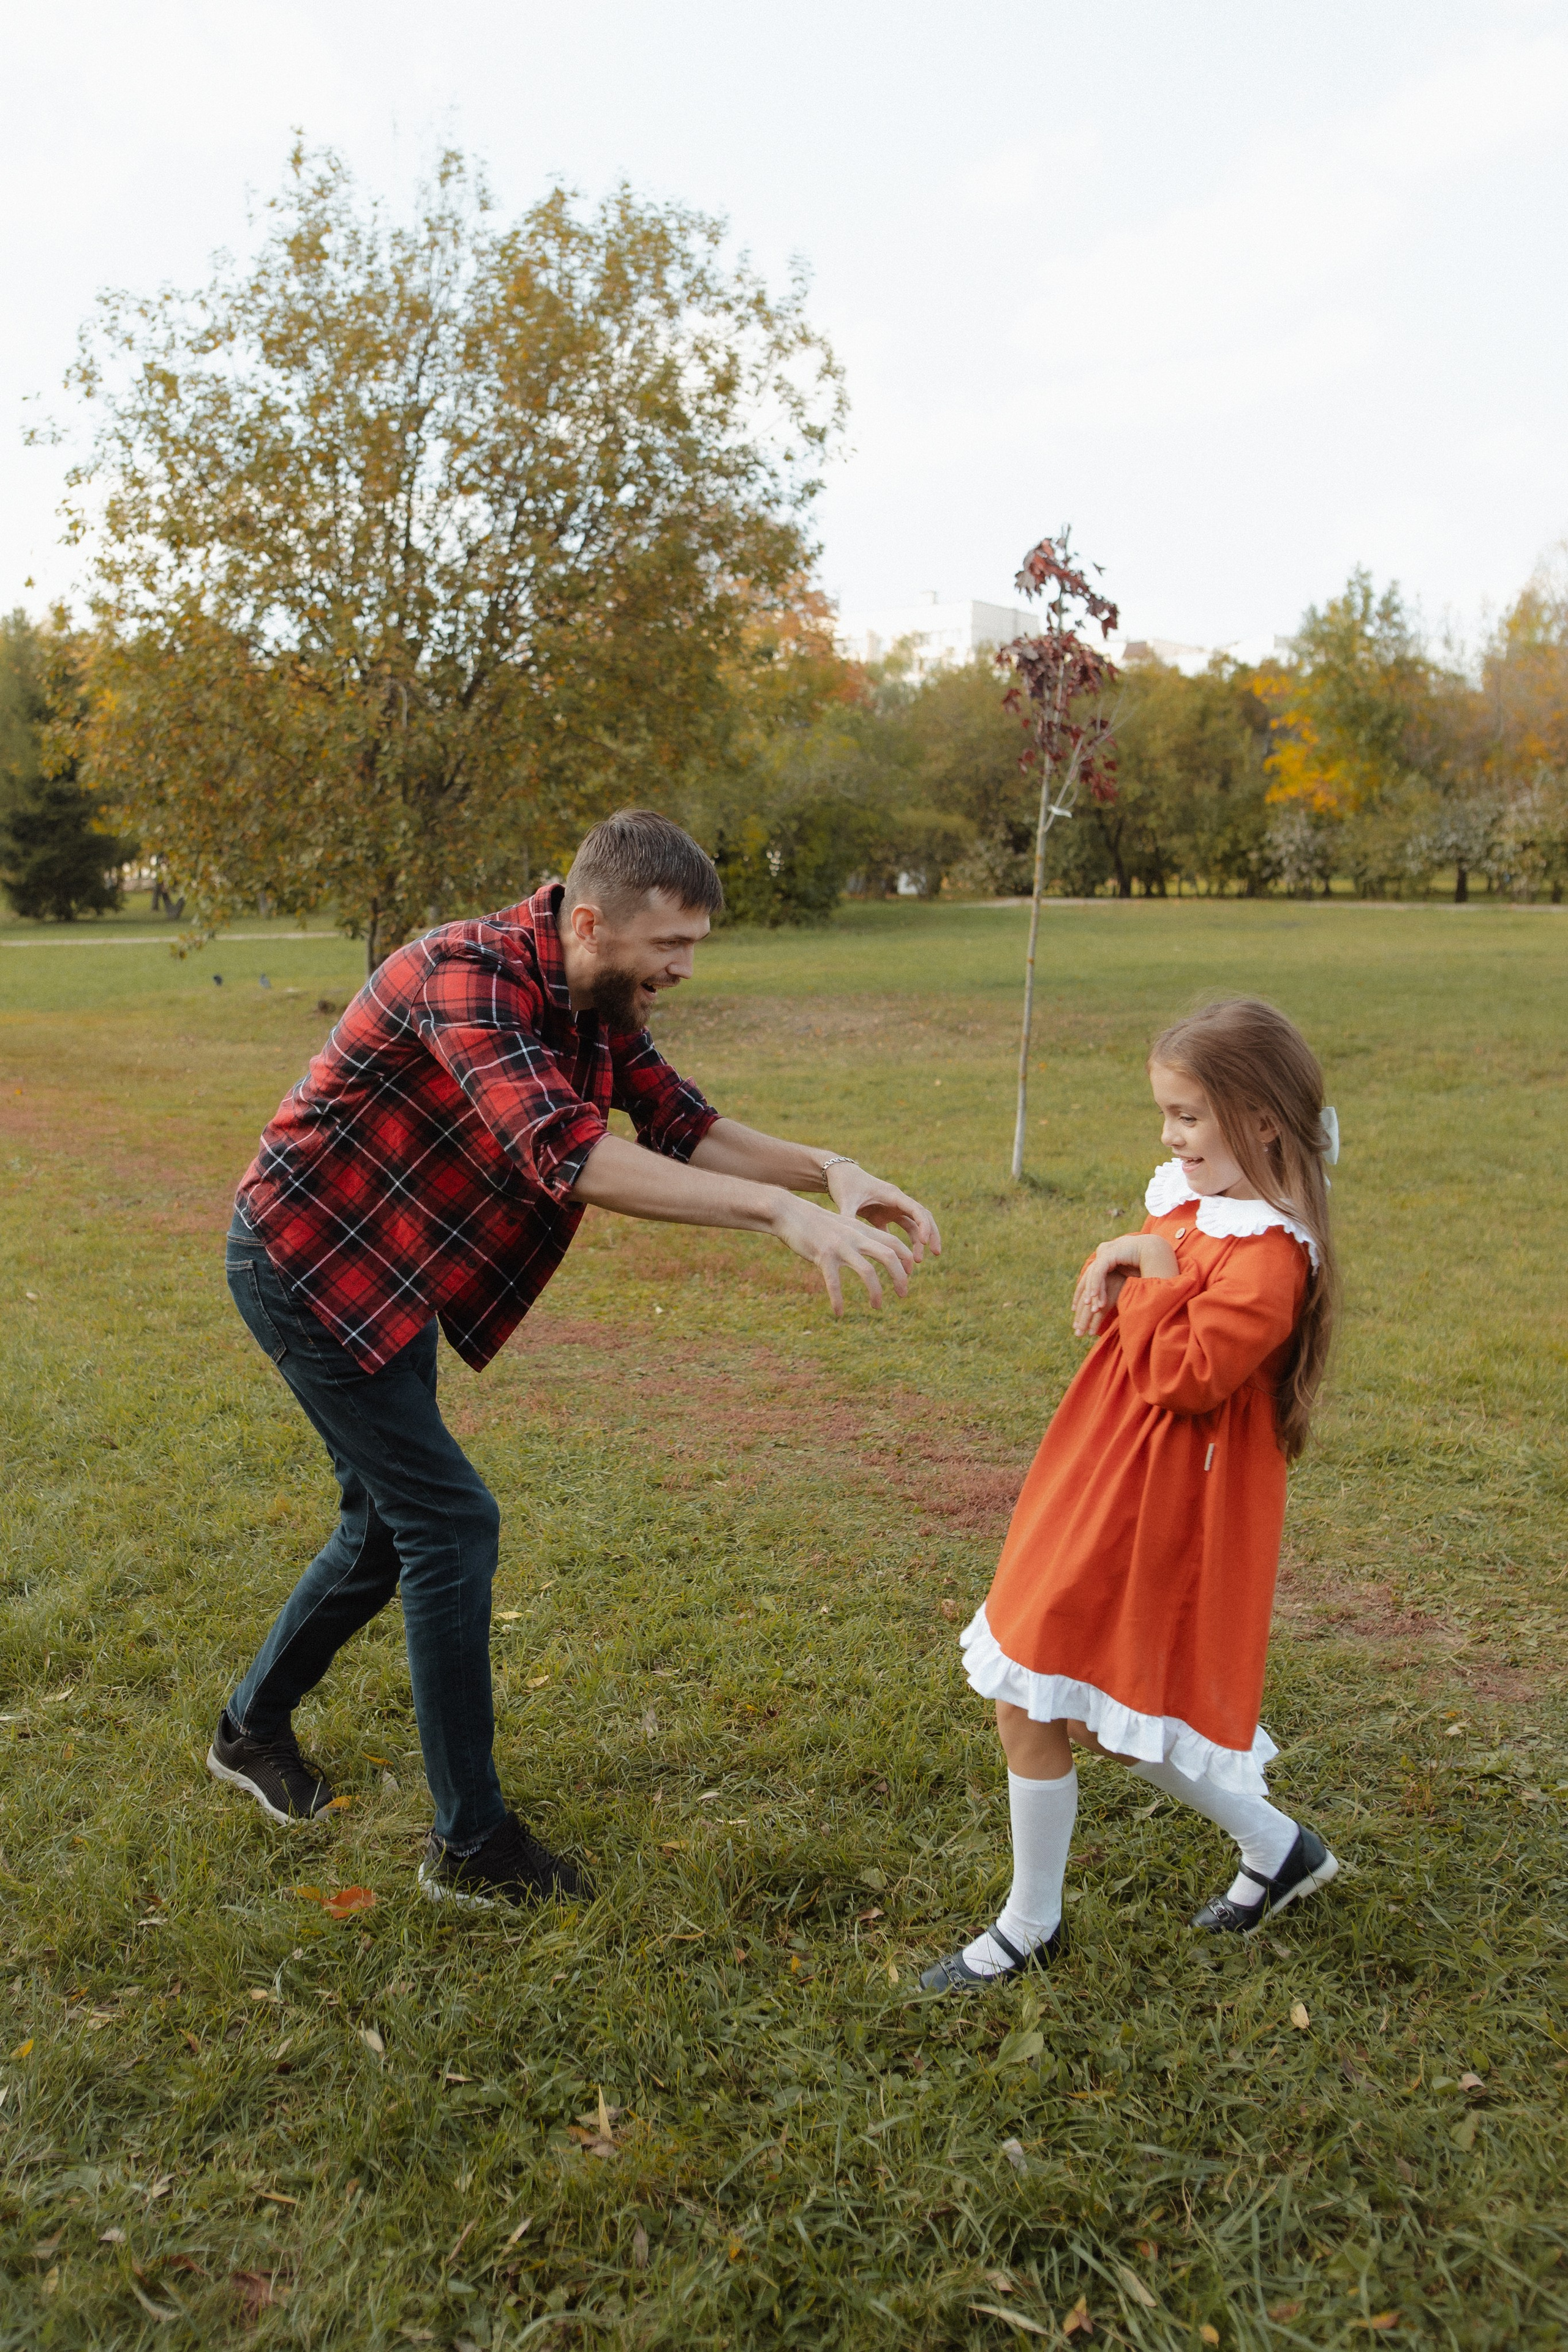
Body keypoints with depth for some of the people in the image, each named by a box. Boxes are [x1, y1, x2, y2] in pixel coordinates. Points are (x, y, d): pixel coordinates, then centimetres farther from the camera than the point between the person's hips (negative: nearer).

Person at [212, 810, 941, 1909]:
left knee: (391, 1522, 18)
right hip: (307, 1262, -9)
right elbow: (563, 1152, -43)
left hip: (388, 1281, 9)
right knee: (451, 1523, -9)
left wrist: (826, 1170, -19)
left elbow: (686, 1127, -1)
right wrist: (779, 1212, -48)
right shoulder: (471, 975, -30)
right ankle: (473, 1845, 5)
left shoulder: (598, 1005, -2)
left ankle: (253, 1726, 42)